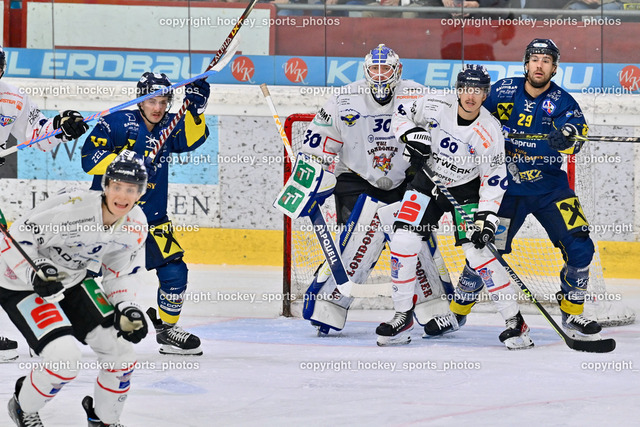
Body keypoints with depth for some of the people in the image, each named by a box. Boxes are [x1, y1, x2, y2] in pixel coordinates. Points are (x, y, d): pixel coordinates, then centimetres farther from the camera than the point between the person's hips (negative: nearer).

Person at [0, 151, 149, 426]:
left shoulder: (137, 226, -8)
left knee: (120, 345, 1)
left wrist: (127, 308, -9)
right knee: (64, 357, -23)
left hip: (73, 283, 7)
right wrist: (35, 272, -38)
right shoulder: (71, 208, -31)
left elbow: (120, 272, 7)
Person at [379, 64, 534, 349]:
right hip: (428, 180, 3)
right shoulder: (433, 107, -17)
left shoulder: (489, 132, -21)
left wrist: (487, 218, -23)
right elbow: (400, 115, 1)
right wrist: (410, 133, -20)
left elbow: (494, 180, -15)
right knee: (402, 241, -8)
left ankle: (514, 321, -6)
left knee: (476, 250, -16)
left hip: (466, 189, -3)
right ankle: (403, 317, 6)